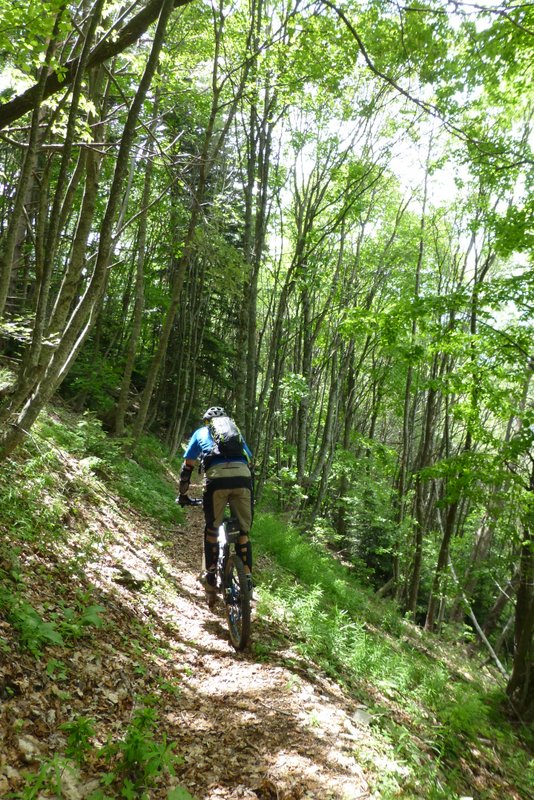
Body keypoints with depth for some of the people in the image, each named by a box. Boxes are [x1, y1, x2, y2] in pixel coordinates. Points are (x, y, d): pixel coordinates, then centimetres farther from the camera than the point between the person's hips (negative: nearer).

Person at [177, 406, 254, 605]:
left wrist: (183, 495, 40)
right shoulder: (237, 432, 35)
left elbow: (187, 467, 29)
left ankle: (211, 578, 20)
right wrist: (249, 492, 45)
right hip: (242, 476, 2)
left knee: (211, 529, 18)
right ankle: (247, 580, 11)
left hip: (217, 477, -1)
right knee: (243, 531, 13)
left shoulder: (201, 433, 30)